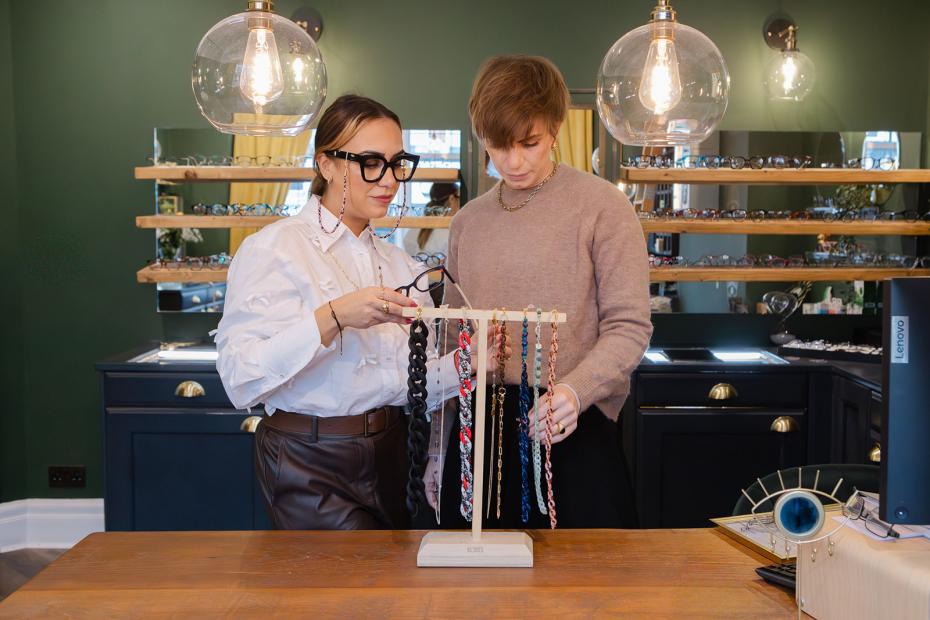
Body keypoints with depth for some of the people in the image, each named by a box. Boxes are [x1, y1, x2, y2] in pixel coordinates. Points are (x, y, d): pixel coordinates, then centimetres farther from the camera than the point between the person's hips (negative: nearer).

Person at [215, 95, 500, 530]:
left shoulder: (400, 265, 12)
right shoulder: (274, 249, -8)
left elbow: (412, 385, 12)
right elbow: (241, 378, -20)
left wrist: (462, 365, -7)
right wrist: (331, 319, -27)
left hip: (389, 457, 6)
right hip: (310, 464, -6)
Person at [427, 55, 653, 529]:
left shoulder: (602, 206, -4)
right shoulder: (467, 222, 10)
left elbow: (629, 328, -8)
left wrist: (574, 391, -25)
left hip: (572, 431, -4)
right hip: (477, 433, 4)